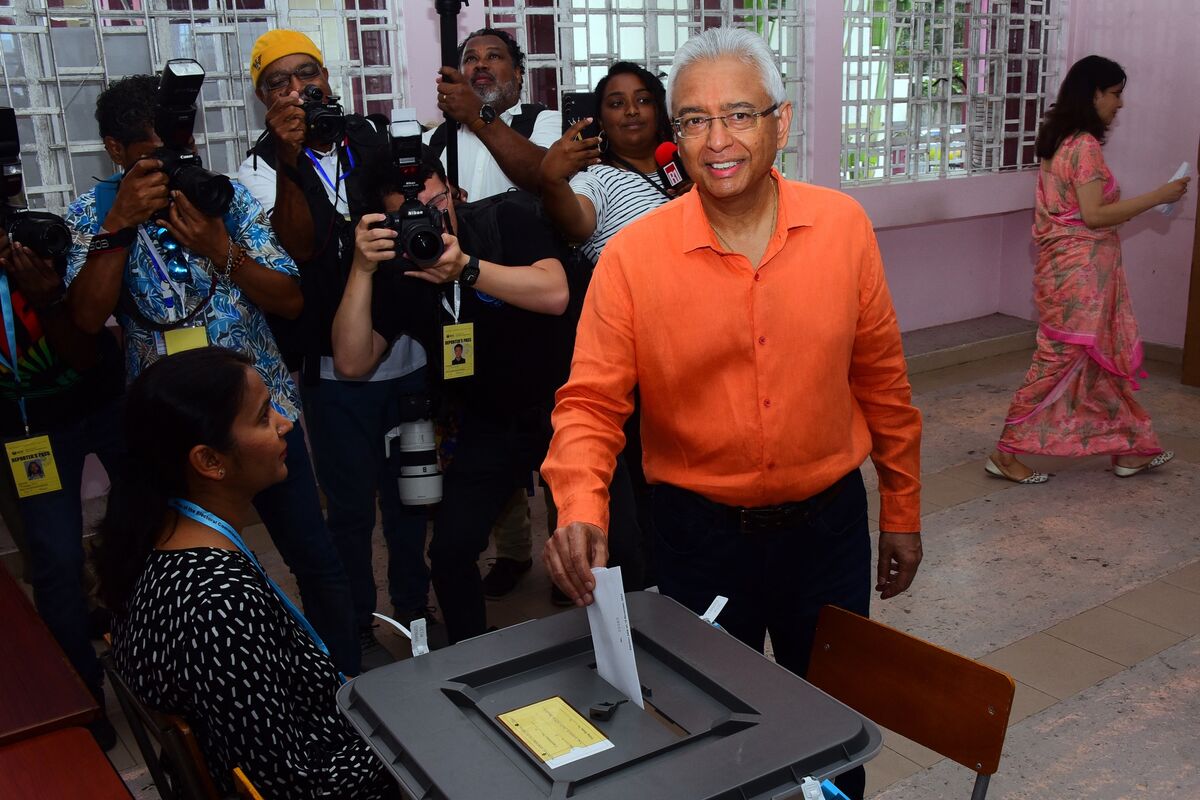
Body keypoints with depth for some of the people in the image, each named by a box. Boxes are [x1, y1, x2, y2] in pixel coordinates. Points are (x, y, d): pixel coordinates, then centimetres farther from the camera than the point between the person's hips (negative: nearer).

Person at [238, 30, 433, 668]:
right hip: (335, 369, -3)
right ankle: (358, 628, 25)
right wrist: (289, 163, -30)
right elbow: (296, 246, -22)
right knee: (351, 507, 7)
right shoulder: (263, 169, -4)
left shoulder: (375, 143, 6)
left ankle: (414, 608, 35)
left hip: (407, 356, 3)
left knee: (410, 494, 16)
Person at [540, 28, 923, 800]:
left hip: (828, 521, 2)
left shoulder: (842, 226, -7)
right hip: (700, 532, -1)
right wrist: (581, 509, -30)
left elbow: (881, 377, 1)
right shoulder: (632, 255, -14)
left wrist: (903, 511, 7)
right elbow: (591, 403, -12)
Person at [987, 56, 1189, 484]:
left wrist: (1118, 213, 21)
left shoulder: (1058, 139, 12)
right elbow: (1093, 216, -21)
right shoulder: (1085, 145, -17)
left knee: (1101, 358, 15)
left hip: (1067, 264, 10)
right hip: (1081, 268, -10)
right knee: (1063, 360, -3)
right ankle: (1006, 452, 4)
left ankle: (1129, 449, 26)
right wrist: (1158, 195, -16)